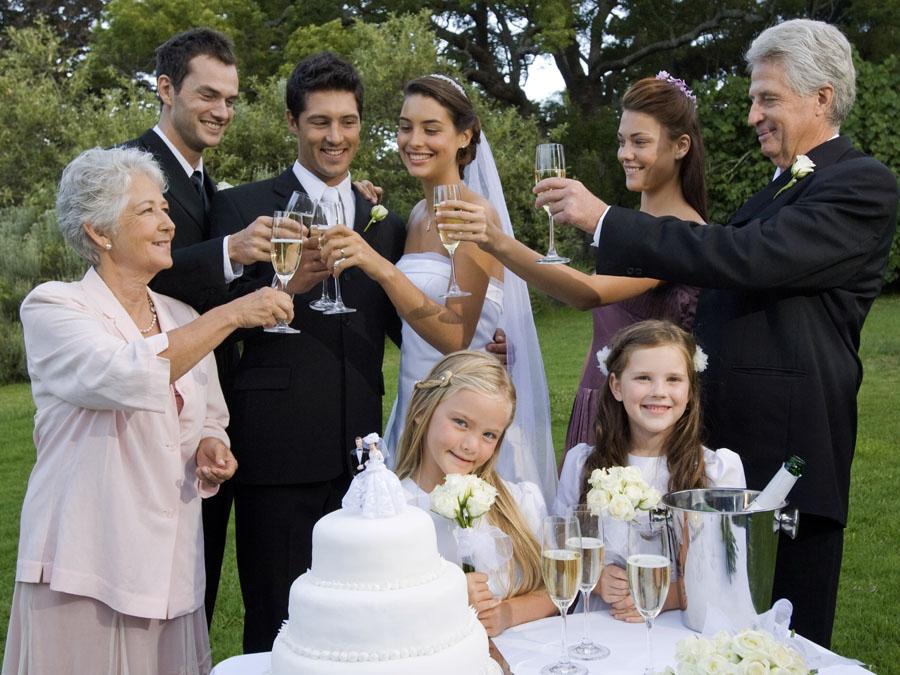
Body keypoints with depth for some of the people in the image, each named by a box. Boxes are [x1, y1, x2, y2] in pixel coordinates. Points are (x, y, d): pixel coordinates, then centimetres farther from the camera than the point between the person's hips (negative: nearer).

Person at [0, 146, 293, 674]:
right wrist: (232, 314, -23)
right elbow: (126, 377, -25)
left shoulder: (183, 321, 11)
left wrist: (210, 448, -1)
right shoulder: (54, 307, -7)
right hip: (85, 565, -5)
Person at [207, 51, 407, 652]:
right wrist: (284, 284, -19)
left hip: (359, 448, 4)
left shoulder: (385, 222, 15)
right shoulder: (241, 207, 2)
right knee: (275, 621, 5)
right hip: (276, 448, -3)